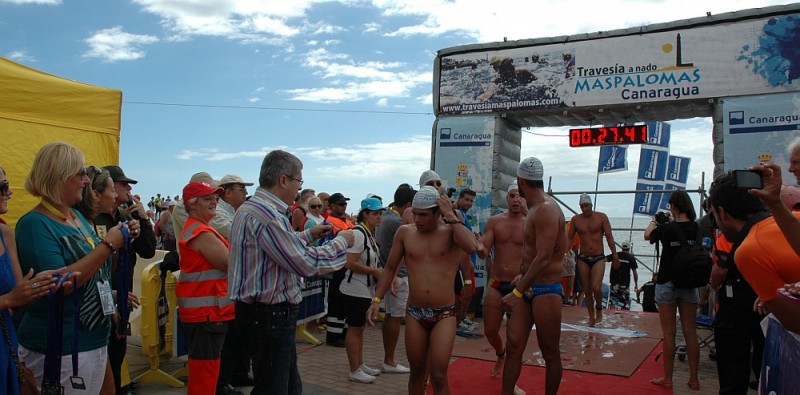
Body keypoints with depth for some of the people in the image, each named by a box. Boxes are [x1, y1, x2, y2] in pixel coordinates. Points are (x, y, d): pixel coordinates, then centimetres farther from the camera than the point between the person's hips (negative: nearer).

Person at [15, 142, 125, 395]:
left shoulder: (78, 216, 9)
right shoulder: (34, 224, -14)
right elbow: (58, 284, -25)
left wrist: (119, 241, 4)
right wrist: (108, 245, -21)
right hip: (59, 349, -8)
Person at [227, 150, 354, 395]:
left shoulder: (252, 208, 11)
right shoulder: (266, 214, -23)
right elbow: (306, 263, -24)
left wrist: (308, 235, 19)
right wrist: (341, 242, -10)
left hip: (266, 312, 11)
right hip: (269, 314, -11)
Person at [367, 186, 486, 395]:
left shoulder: (450, 231, -4)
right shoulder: (405, 232, 3)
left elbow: (471, 247, -27)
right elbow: (390, 268, 10)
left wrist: (451, 216, -19)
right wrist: (376, 300, 3)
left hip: (444, 314, -3)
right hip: (414, 313, 3)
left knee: (438, 376, -5)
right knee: (416, 373, 14)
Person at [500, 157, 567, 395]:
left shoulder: (546, 210, -18)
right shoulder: (535, 209, 13)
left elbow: (543, 259, -25)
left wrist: (517, 292, -25)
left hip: (546, 290, -9)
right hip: (528, 288, 9)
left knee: (550, 353, 6)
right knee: (513, 346, 4)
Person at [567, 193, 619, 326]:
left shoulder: (601, 217, -2)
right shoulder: (576, 219, 2)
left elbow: (609, 237, -2)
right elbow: (569, 238, 5)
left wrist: (615, 255, -6)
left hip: (598, 258, -2)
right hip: (583, 259, 2)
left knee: (596, 288, -17)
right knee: (587, 290, 6)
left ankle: (599, 308, 12)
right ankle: (591, 316, 20)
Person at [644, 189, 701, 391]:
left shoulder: (666, 228, -13)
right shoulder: (696, 228, -5)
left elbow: (647, 235, 7)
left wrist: (654, 221, 25)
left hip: (667, 284, -3)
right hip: (689, 284, 3)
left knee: (669, 332, 3)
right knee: (690, 332, 9)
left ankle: (667, 379, 11)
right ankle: (694, 379, 16)